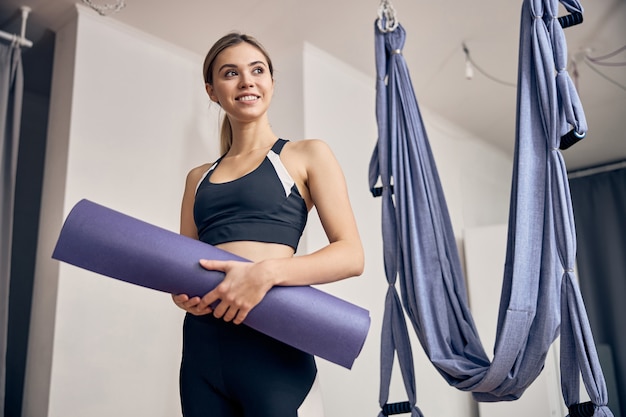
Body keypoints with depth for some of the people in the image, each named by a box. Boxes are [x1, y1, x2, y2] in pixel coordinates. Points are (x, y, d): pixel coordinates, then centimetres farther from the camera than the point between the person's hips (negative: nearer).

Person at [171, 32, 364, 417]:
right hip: (200, 344, 5)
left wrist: (268, 272, -21)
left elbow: (351, 255, -5)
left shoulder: (308, 155, 4)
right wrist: (179, 289, -5)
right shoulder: (199, 177, 17)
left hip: (271, 342, -4)